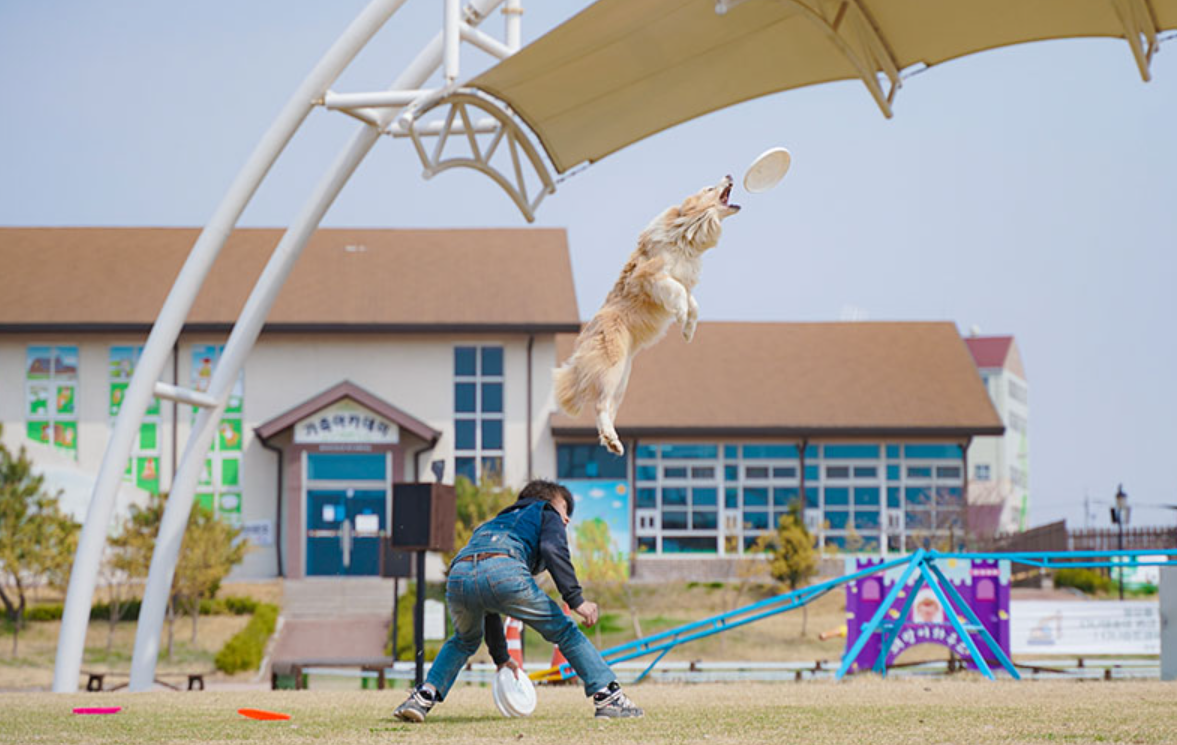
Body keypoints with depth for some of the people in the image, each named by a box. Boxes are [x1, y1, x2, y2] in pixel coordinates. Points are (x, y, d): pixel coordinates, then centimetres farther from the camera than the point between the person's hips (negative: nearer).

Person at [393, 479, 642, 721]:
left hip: (457, 577, 5)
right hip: (503, 572, -5)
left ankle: (425, 695, 18)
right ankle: (608, 697, 4)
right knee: (564, 631, 12)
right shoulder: (546, 513, 29)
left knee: (464, 641, 35)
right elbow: (552, 548, 3)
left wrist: (500, 656, 50)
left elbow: (489, 605, 45)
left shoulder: (493, 524, 45)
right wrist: (576, 599, -4)